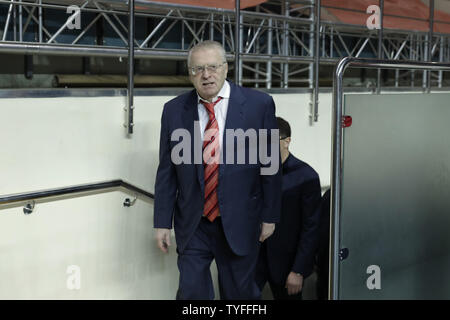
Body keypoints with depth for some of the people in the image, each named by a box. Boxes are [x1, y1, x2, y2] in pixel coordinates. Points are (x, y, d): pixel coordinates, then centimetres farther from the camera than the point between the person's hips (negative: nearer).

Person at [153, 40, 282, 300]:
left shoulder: (259, 104, -7)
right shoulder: (174, 110, -1)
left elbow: (271, 165, -2)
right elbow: (166, 172, 3)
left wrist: (270, 217, -1)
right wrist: (163, 222, 2)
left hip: (239, 223, -1)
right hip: (192, 224, 1)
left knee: (241, 293, 13)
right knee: (191, 291, 5)